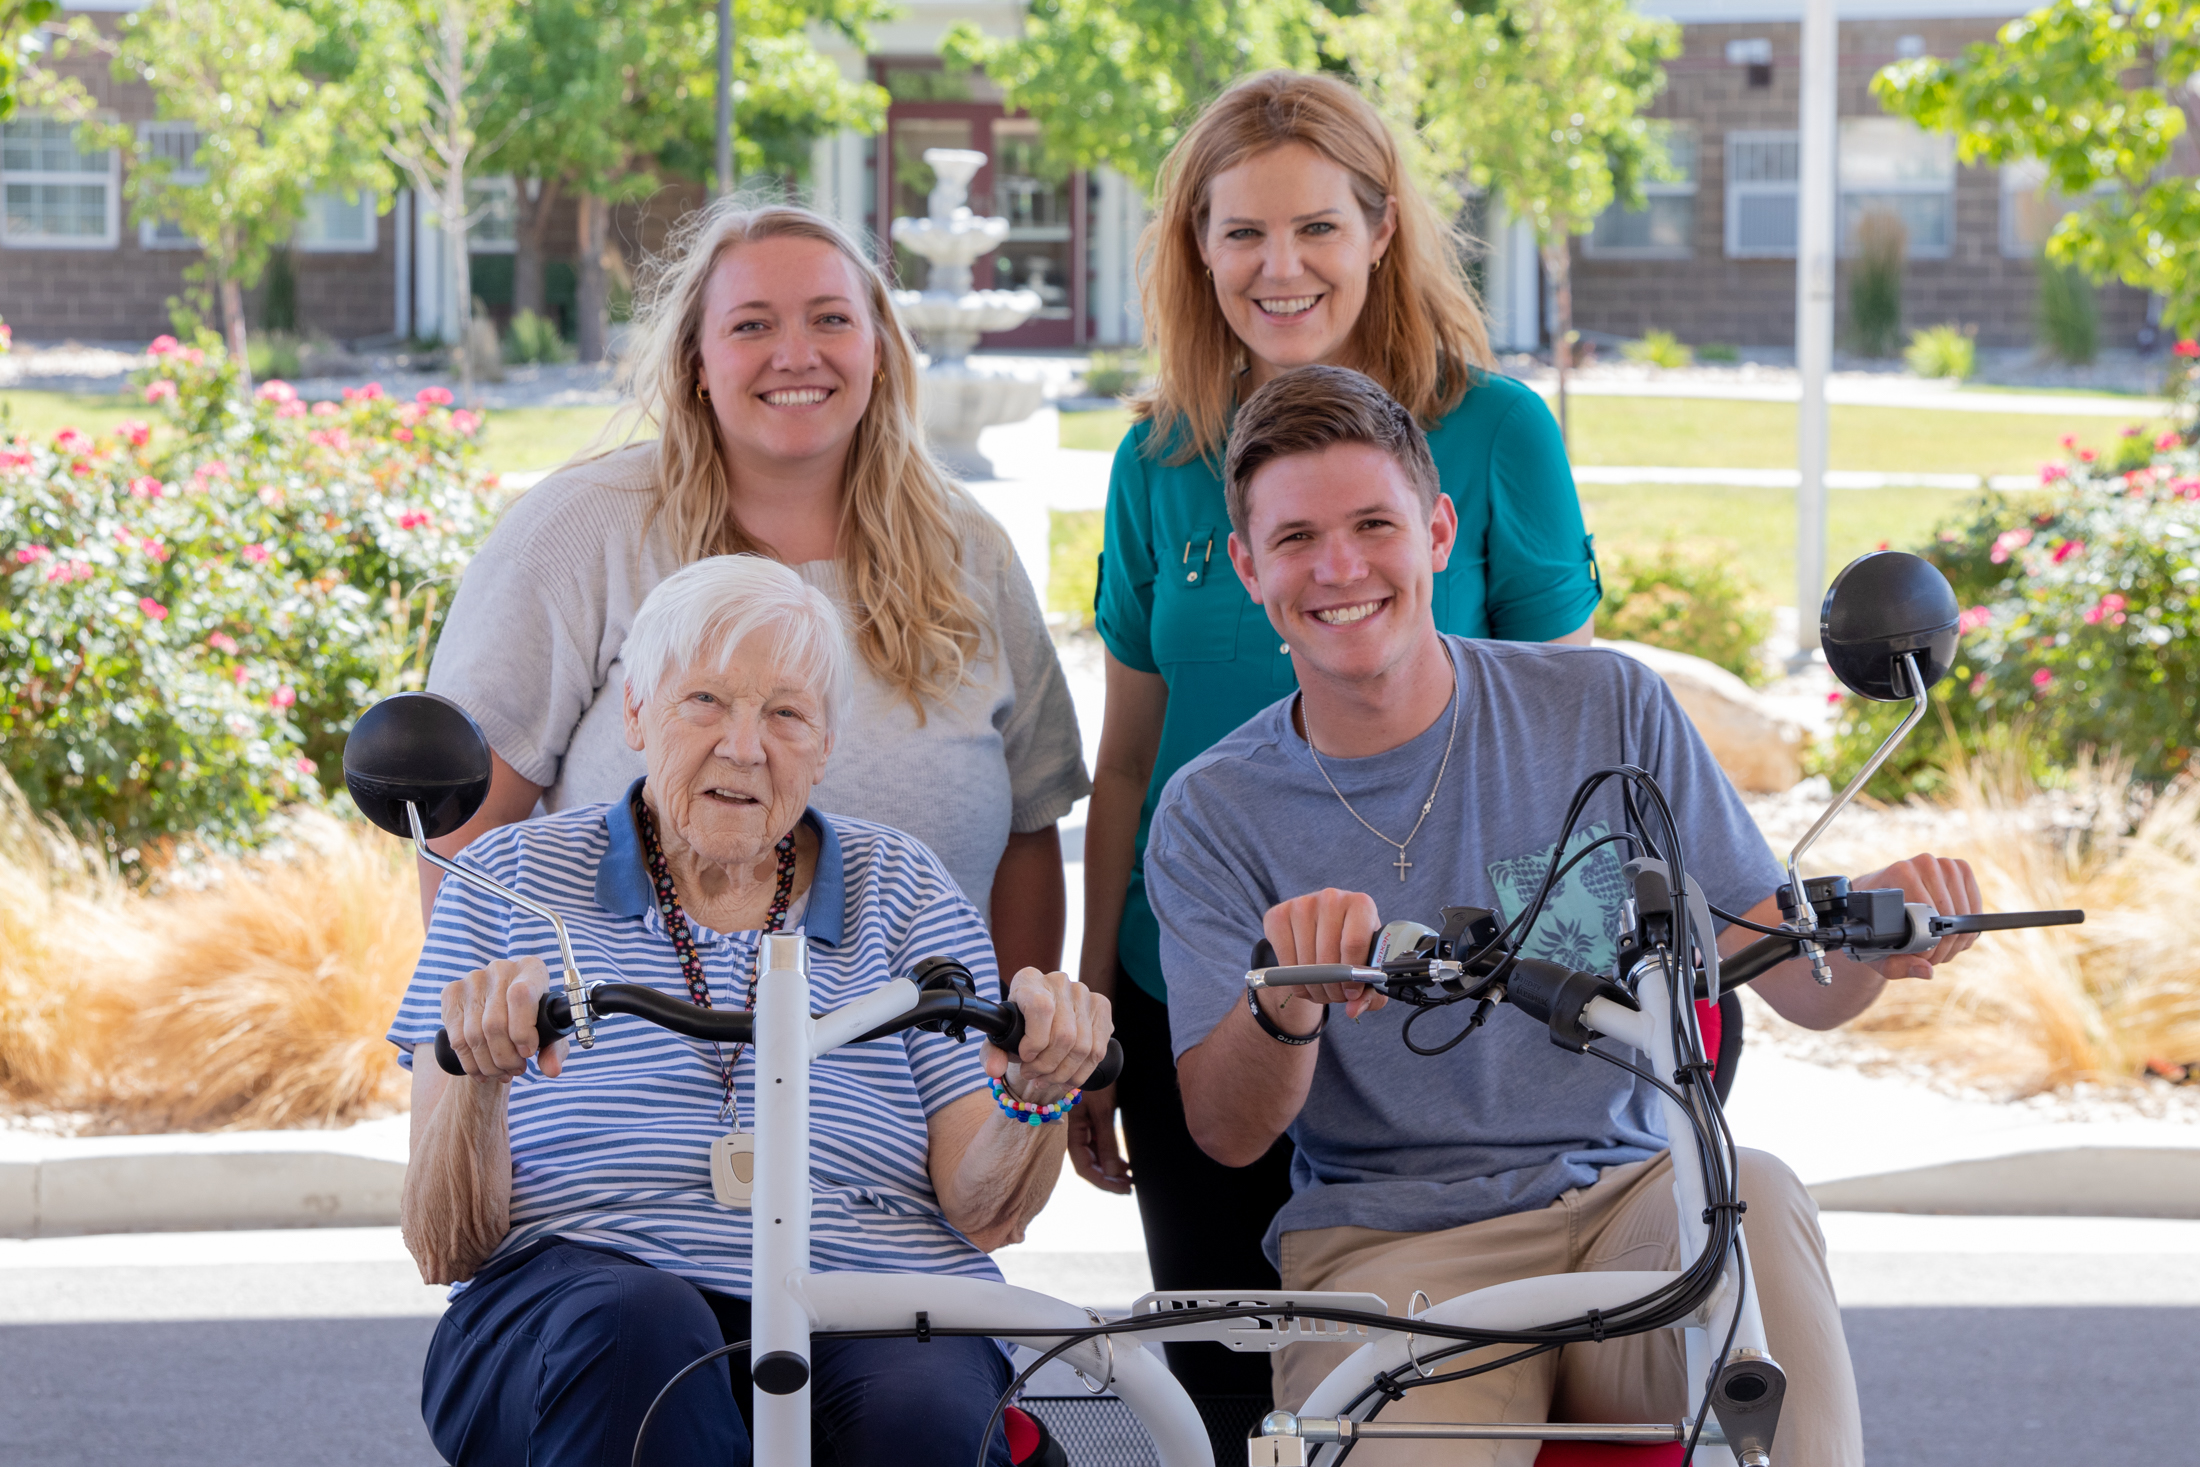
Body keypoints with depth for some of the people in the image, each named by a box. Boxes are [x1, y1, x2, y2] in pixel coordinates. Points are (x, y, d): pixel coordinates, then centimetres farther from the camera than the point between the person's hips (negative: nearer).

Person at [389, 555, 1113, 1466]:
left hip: (874, 1320, 0)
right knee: (639, 1327, -37)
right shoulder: (511, 879, 13)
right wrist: (480, 1077, -18)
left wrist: (1032, 1090, -17)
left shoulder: (902, 890, 17)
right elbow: (442, 1249, 3)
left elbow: (983, 1212, 6)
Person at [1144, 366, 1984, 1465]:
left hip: (1624, 1203, 2)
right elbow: (1227, 1134, -5)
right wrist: (1285, 1007, -27)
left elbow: (1796, 984, 6)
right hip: (1386, 1248, -1)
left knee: (1751, 1196, -33)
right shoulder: (1213, 815, 5)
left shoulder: (1604, 710, 5)